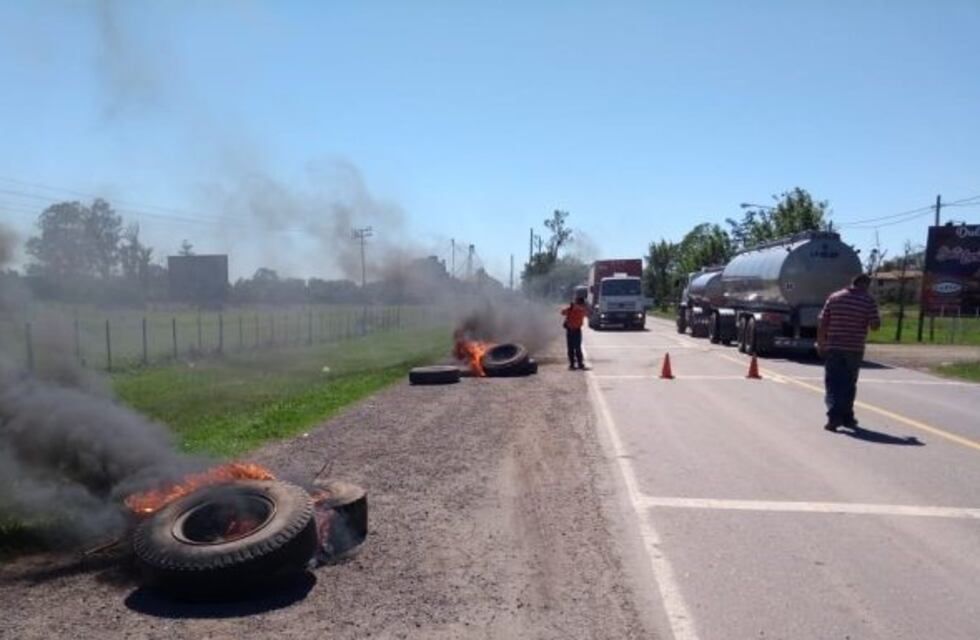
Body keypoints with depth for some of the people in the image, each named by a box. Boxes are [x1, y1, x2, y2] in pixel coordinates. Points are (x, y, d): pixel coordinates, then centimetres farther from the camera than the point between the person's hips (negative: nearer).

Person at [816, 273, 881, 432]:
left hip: (833, 348, 0)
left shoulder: (834, 297, 3)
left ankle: (834, 417, -12)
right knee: (849, 385, 14)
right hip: (854, 349, 0)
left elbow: (822, 324, 0)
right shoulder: (868, 300, -3)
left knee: (833, 384, 1)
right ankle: (846, 417, 24)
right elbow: (875, 325, -7)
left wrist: (820, 344, 8)